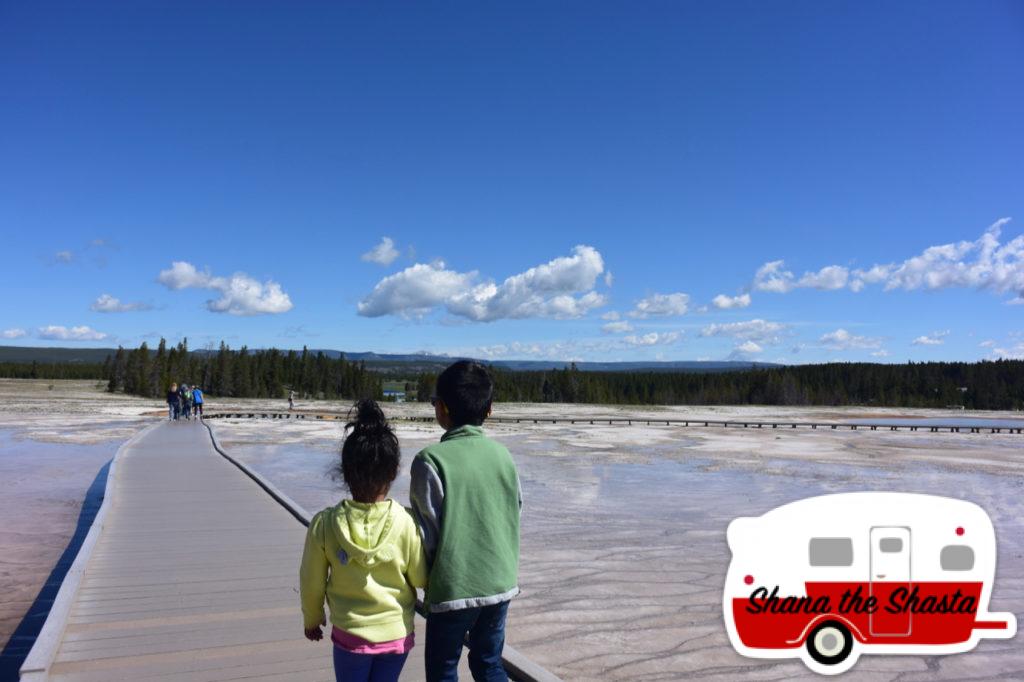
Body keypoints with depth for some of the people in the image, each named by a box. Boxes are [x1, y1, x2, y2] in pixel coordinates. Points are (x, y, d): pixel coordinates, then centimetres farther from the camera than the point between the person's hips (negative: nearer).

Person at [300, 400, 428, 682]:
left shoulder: (325, 524, -16)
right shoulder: (407, 523, -18)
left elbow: (312, 582, -4)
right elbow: (421, 579, -7)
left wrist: (312, 619, 14)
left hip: (350, 633, 0)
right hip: (397, 633, 1)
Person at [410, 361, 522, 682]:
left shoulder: (431, 460, -16)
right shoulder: (502, 454, -2)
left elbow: (427, 535, -12)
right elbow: (515, 518, 5)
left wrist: (425, 579, 6)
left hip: (453, 588, -4)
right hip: (500, 583, 5)